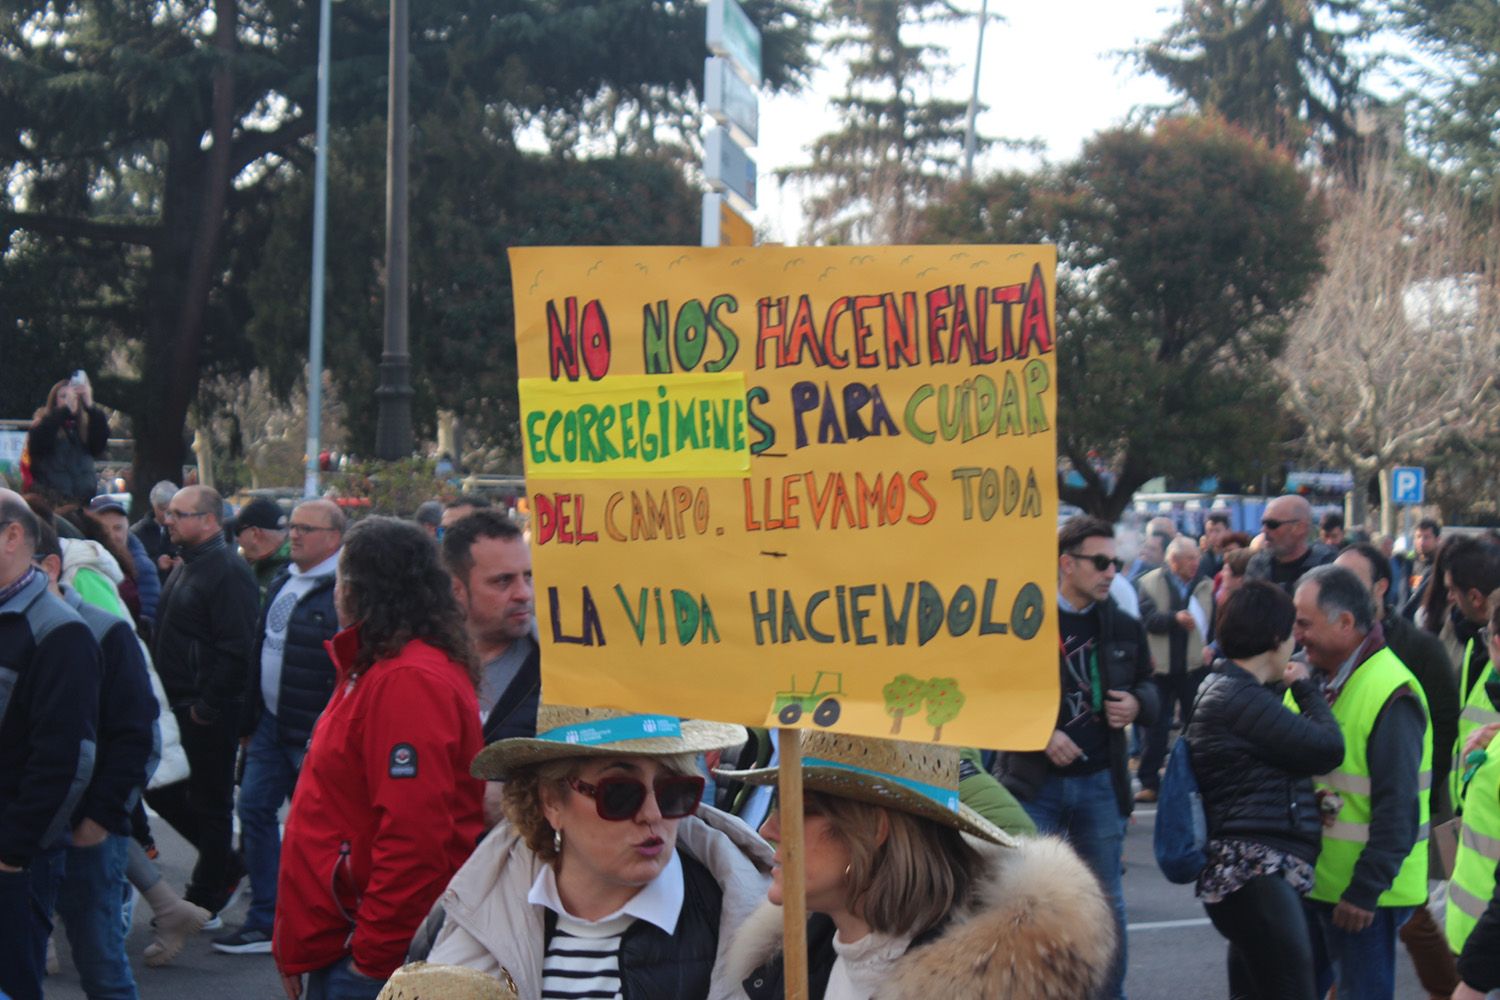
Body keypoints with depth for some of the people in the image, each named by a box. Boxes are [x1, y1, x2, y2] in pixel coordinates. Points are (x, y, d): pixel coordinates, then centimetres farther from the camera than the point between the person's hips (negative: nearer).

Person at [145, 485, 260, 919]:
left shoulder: (228, 571, -17)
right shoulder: (185, 568, 14)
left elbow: (236, 649, -23)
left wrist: (208, 704, -20)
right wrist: (162, 696, 14)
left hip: (207, 713, -10)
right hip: (177, 705, 10)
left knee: (209, 803, 2)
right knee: (161, 791, 14)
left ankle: (205, 898, 13)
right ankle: (226, 865, 27)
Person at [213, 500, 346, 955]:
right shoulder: (281, 584, 13)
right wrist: (249, 721, 20)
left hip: (315, 735, -9)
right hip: (273, 726, 9)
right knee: (255, 809, 7)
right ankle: (264, 920, 14)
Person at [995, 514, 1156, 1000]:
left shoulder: (1123, 626, 6)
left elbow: (1147, 683, 18)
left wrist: (1137, 705, -5)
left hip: (1100, 782, 4)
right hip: (1035, 782, -4)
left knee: (1107, 904, 10)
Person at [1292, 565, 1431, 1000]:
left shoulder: (1392, 695, -20)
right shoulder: (1317, 681, 8)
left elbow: (1397, 809, -22)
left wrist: (1366, 889, -22)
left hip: (1362, 893, -9)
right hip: (1311, 880, 9)